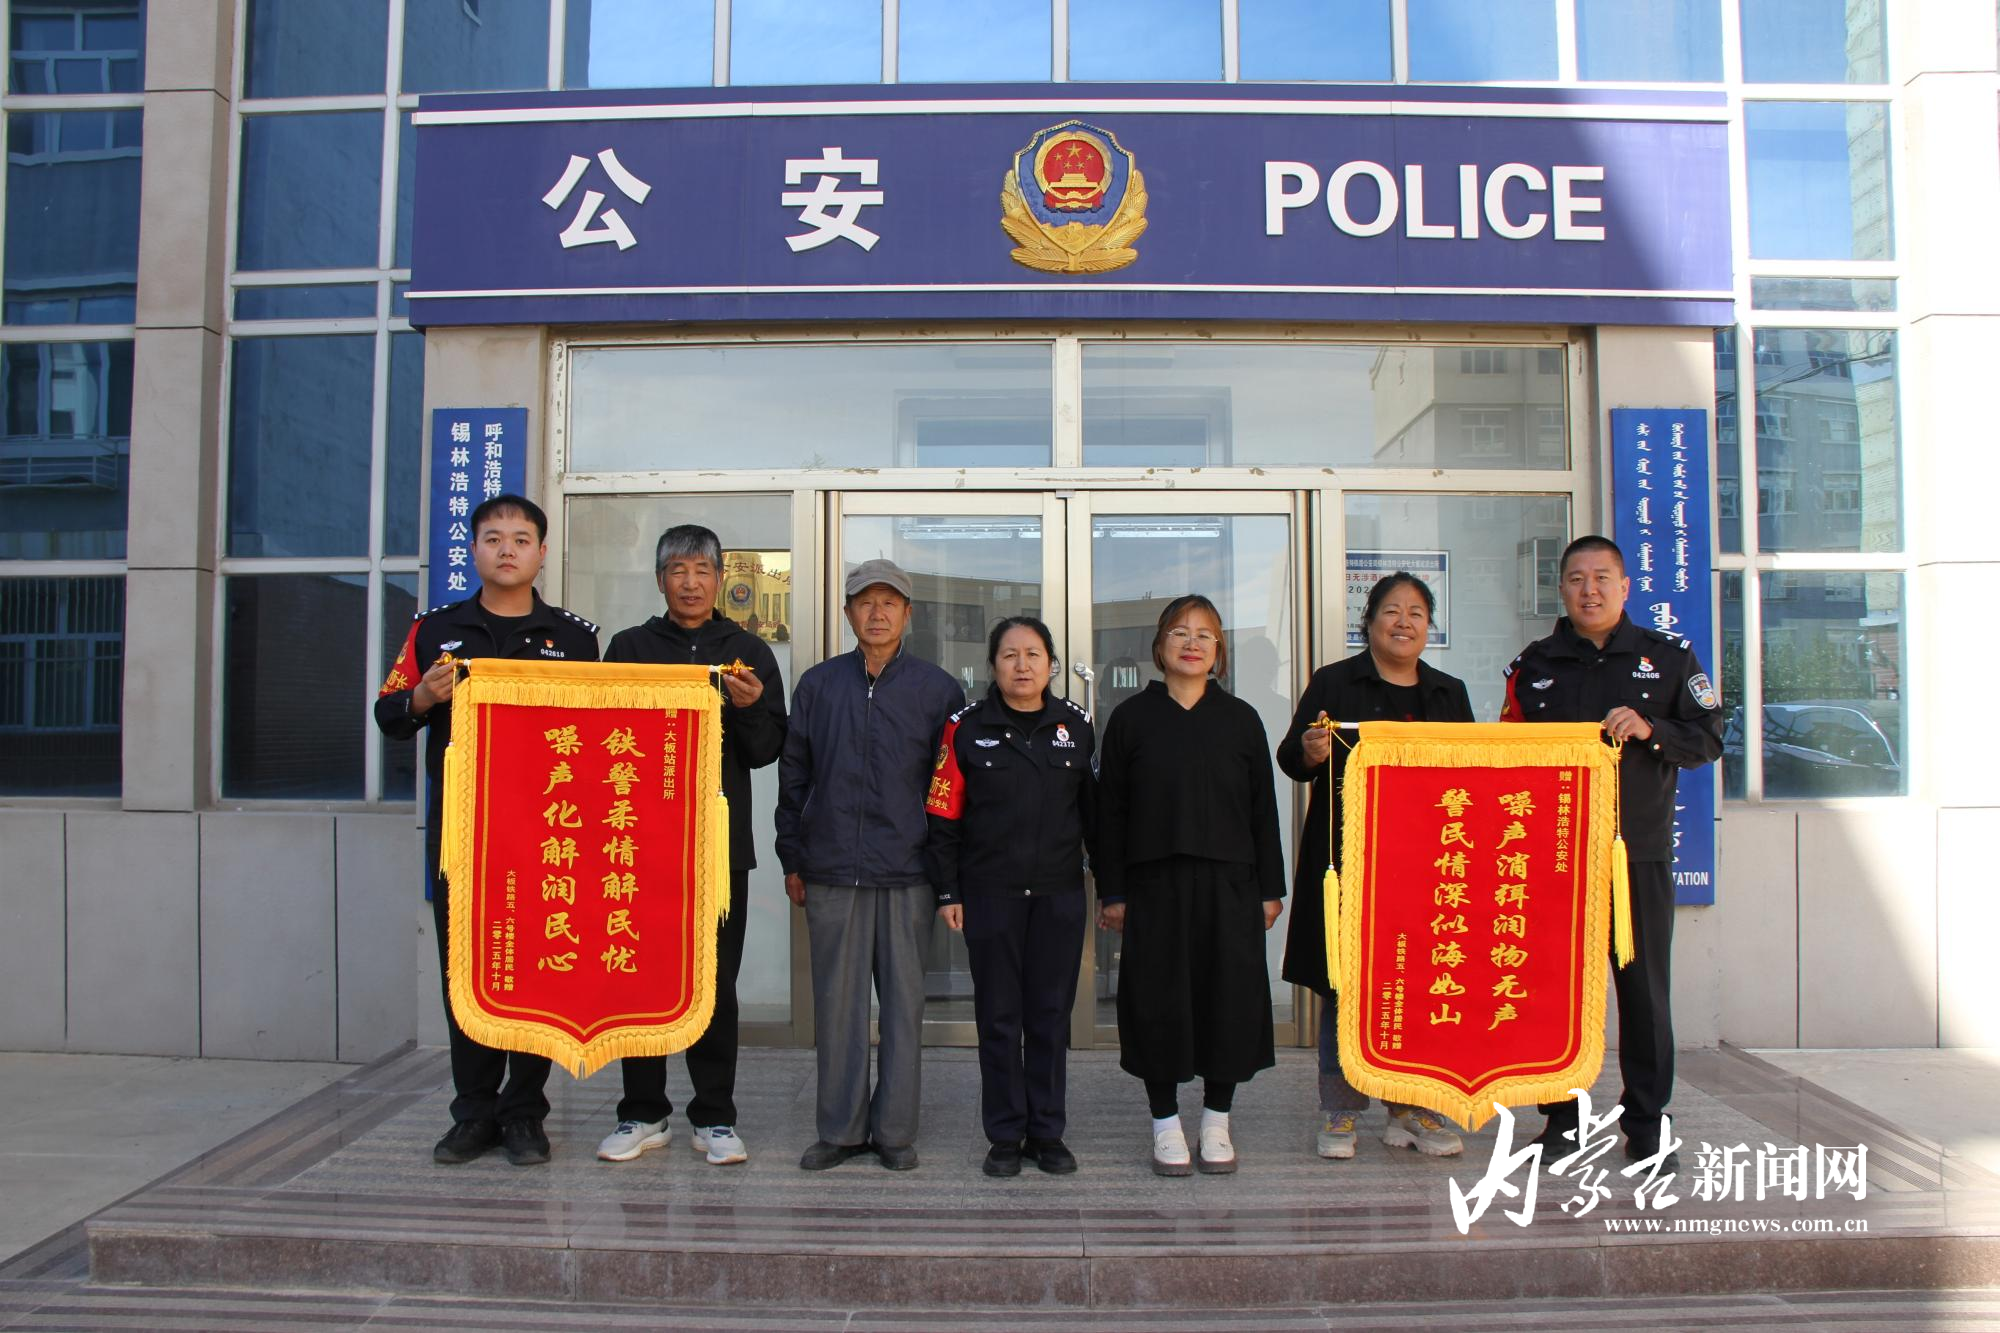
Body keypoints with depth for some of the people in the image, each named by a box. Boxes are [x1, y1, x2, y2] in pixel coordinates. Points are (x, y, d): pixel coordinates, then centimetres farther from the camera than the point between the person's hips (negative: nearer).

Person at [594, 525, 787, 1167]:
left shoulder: (748, 652, 9)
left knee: (716, 986, 3)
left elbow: (766, 751, 5)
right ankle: (644, 1114, 17)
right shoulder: (631, 647, 10)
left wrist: (750, 707, -14)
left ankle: (715, 1118, 13)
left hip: (720, 843, 0)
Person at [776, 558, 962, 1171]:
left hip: (907, 873, -1)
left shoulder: (937, 689, 5)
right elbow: (793, 775, 12)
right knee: (837, 1002, 6)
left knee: (903, 1001, 3)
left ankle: (895, 1130, 15)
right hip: (831, 872, 1)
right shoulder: (818, 685, 9)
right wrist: (792, 860, 9)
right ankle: (841, 1130, 17)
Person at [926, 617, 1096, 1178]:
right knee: (999, 1015, 5)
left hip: (1059, 892, 2)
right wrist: (947, 890, -4)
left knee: (1051, 1013, 8)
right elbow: (943, 814, -1)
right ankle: (1006, 1136, 18)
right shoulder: (967, 727, -2)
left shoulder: (1076, 726, 5)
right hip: (990, 893, -1)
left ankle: (1048, 1132, 21)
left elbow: (1094, 810, 11)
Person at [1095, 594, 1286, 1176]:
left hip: (1229, 882, 1)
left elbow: (1263, 808, 8)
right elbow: (1109, 811, 2)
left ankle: (1217, 1122, 21)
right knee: (1159, 998, 3)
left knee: (1229, 996, 4)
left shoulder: (1240, 719, 7)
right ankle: (1166, 1123, 18)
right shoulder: (1131, 718, 3)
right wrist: (1110, 890, -2)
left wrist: (1270, 887, 4)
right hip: (1154, 884, -1)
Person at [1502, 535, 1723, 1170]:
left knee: (1645, 987, 4)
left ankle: (1646, 1124, 15)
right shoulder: (1533, 664, 10)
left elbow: (1709, 739, 3)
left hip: (1639, 853, -1)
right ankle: (1561, 1117, 15)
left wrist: (1650, 730, -13)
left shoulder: (1670, 656, 7)